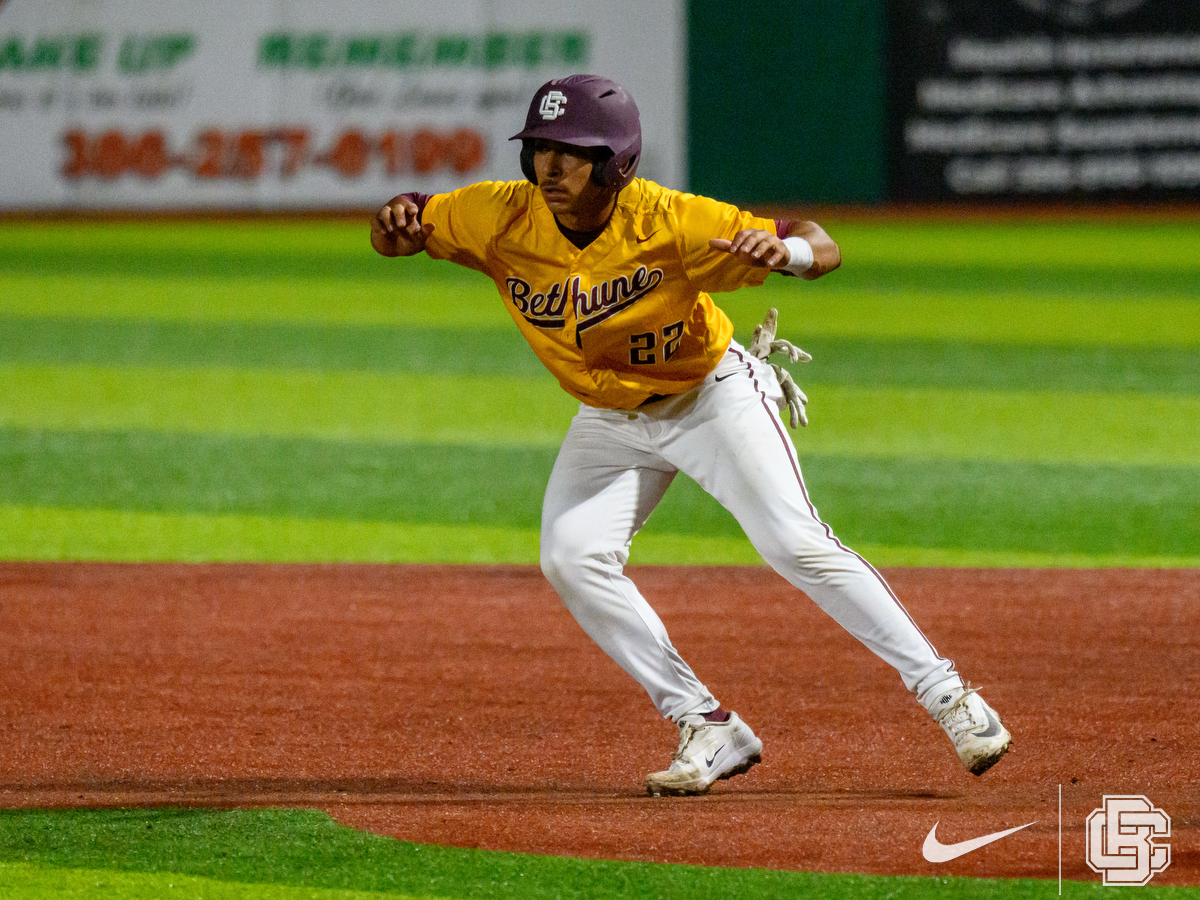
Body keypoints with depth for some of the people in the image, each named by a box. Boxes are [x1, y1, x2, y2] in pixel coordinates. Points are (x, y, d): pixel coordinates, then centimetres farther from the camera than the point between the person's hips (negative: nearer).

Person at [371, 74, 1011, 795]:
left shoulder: (670, 223, -31)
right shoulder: (501, 218, -21)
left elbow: (827, 252, -31)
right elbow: (396, 234, -10)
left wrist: (783, 249, -55)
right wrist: (397, 223, -35)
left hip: (715, 393, -4)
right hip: (612, 417, 4)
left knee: (796, 545, -17)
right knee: (573, 559, -15)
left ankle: (943, 690, -6)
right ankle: (709, 731, -8)